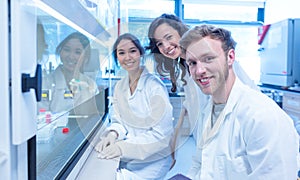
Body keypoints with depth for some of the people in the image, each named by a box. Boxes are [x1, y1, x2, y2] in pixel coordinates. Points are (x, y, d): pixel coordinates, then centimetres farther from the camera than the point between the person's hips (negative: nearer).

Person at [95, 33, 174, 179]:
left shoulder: (154, 85, -15)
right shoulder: (119, 87, 4)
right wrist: (113, 134, -14)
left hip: (151, 161, -4)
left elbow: (161, 133, -17)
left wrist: (124, 147, -24)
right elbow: (118, 121, 8)